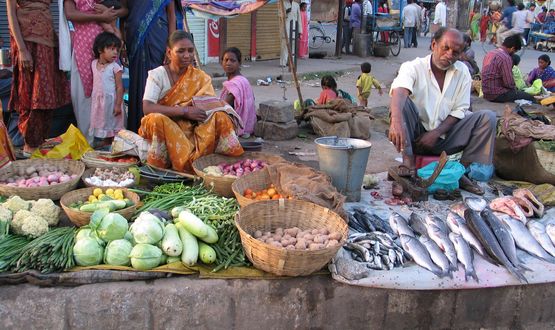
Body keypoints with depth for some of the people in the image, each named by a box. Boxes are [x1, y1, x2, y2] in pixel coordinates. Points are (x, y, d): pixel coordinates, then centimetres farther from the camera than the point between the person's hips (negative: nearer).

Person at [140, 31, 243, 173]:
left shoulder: (200, 78, 4)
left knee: (220, 117, -20)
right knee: (156, 119, -34)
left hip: (190, 129, 2)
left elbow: (213, 107, -2)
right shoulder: (157, 75, -5)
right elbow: (147, 108, -20)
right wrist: (185, 111, -25)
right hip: (162, 129, -2)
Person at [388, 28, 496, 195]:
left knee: (487, 117, -13)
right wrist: (396, 120, -56)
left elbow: (459, 111, -1)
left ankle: (465, 170, -13)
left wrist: (436, 133, -17)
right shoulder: (413, 67, -13)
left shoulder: (462, 72, 1)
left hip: (445, 136, 3)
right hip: (415, 135, -3)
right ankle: (408, 160, -27)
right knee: (402, 102, -29)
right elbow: (399, 92, -35)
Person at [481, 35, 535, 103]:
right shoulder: (506, 58, -18)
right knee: (530, 98, -4)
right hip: (497, 95, -10)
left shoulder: (490, 53, 9)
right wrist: (514, 89, 1)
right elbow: (508, 82, -21)